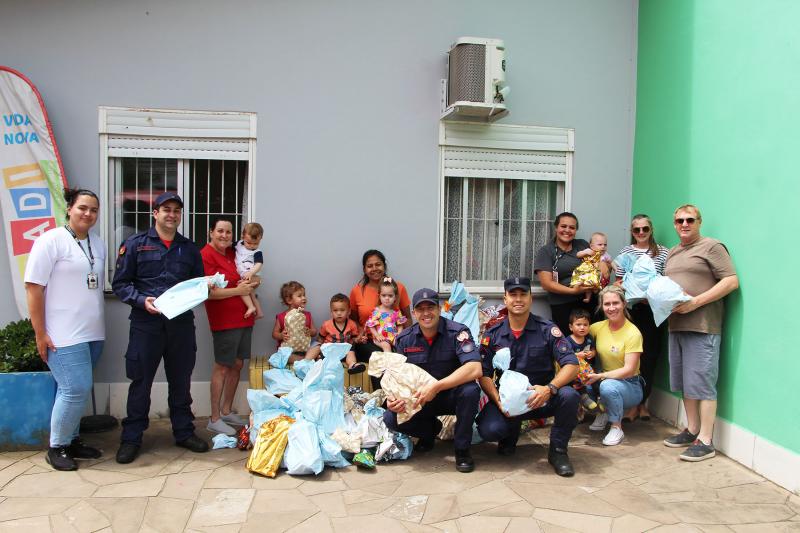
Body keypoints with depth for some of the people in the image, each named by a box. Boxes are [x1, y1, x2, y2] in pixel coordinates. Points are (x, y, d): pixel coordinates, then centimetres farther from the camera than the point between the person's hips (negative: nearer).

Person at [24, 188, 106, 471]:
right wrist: (40, 333, -12)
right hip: (64, 336, -6)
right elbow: (33, 287, -10)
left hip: (93, 333, 6)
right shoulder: (51, 241, -7)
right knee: (76, 390, -9)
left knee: (77, 391, 12)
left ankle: (72, 440, 26)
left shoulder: (98, 244, 11)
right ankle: (56, 447, 9)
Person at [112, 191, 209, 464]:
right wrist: (142, 300, -17)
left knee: (181, 380, 13)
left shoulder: (189, 248, 12)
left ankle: (184, 432, 26)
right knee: (140, 382, 5)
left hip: (181, 324, 3)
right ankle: (131, 438, 19)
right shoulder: (135, 244, 1)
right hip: (146, 323, -3)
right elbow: (120, 283, -1)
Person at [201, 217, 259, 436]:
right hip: (224, 320, -8)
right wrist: (238, 290, -14)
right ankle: (214, 419, 10)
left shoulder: (233, 254, 14)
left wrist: (253, 281, -1)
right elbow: (209, 293, -18)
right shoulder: (206, 255, -10)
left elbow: (254, 278, 22)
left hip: (244, 318, 8)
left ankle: (227, 411, 27)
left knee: (237, 365, 13)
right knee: (222, 367, -1)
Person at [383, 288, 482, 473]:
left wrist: (436, 387, -38)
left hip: (451, 394, -3)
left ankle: (462, 449, -10)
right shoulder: (404, 339, -4)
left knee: (470, 391, -36)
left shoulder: (457, 332, -18)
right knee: (390, 419, -21)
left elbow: (475, 369, -31)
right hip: (418, 398, 3)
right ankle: (432, 428, 12)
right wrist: (392, 397, -24)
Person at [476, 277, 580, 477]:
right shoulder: (493, 335, 2)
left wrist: (550, 388, -30)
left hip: (542, 398, -1)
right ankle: (512, 432, 12)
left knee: (569, 395, -33)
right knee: (488, 429, -28)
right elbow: (484, 374, -1)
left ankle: (558, 450, -5)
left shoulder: (547, 329, -3)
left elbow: (571, 365, -12)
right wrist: (498, 400, -20)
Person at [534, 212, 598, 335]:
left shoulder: (583, 245, 11)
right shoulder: (545, 251, 0)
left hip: (588, 302, 3)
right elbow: (547, 283, -7)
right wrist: (573, 291, -17)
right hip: (562, 306, -3)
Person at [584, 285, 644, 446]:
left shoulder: (633, 333, -17)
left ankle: (617, 428, -12)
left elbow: (629, 370, -20)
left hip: (630, 386, -5)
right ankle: (603, 412, 4)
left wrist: (600, 376, -30)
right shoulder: (599, 327, -3)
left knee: (608, 385, -36)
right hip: (605, 378, 5)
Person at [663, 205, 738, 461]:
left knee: (702, 384, -5)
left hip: (702, 327, -8)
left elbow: (731, 281, -10)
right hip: (676, 325, 8)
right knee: (685, 383, 12)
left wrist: (696, 302, -18)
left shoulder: (712, 247, -3)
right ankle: (691, 431, 23)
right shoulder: (673, 253, 20)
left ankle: (705, 441, 1)